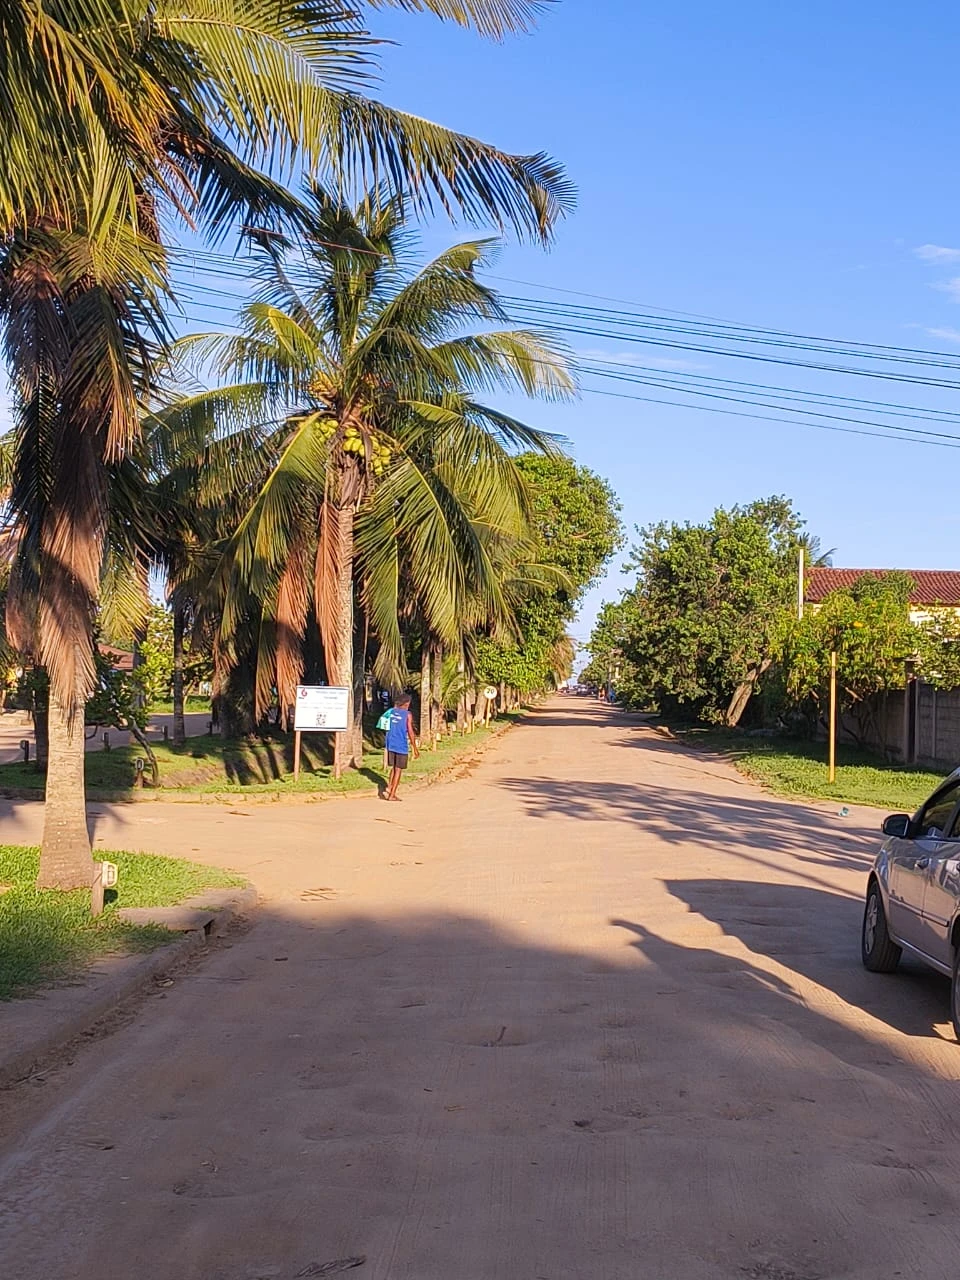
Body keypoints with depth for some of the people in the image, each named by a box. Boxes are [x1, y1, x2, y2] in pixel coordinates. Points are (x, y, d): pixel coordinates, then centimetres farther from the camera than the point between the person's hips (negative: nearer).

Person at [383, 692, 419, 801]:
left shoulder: (391, 711, 5)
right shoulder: (407, 714, -10)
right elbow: (410, 732, -11)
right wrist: (415, 748, -4)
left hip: (391, 744, 5)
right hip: (401, 746, -5)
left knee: (393, 768, 20)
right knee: (398, 770, 4)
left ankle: (389, 788, 8)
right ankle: (392, 794, 6)